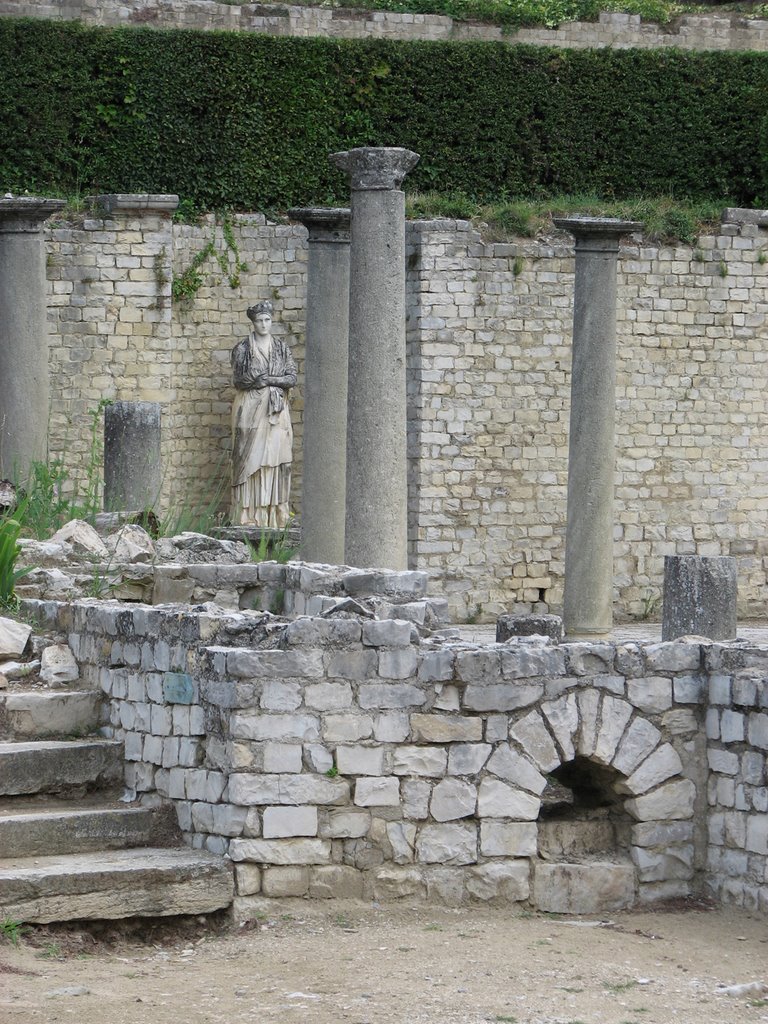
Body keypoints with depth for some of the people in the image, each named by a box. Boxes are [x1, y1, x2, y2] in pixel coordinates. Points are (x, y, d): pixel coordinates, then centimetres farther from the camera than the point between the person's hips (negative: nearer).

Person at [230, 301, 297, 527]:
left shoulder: (281, 348, 11)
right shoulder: (242, 349, 2)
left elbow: (292, 378, 5)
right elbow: (238, 380, -6)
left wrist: (268, 380, -11)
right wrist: (276, 381, -9)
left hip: (276, 413, 3)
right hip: (250, 411, -3)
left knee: (275, 461, -1)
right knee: (250, 460, -7)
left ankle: (275, 517, 0)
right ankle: (249, 516, -7)